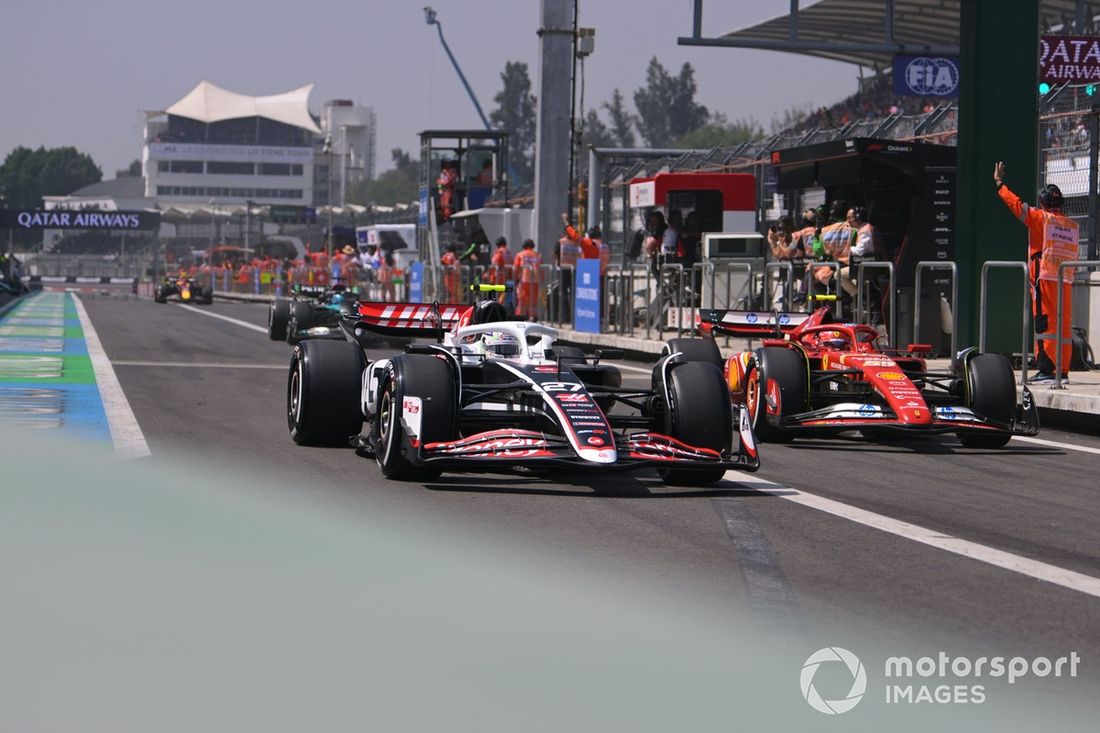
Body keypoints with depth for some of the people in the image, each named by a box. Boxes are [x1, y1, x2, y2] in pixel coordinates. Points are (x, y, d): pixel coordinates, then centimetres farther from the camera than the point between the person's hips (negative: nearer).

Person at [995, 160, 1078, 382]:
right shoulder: (1073, 226, 11)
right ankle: (1063, 370, 9)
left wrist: (1000, 183, 12)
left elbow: (1016, 205, 1)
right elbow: (1073, 256, 13)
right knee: (1064, 326, 8)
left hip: (1044, 280, -5)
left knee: (1044, 323, -6)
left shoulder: (1041, 218, -4)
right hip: (1066, 281, 6)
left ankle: (1045, 369, -11)